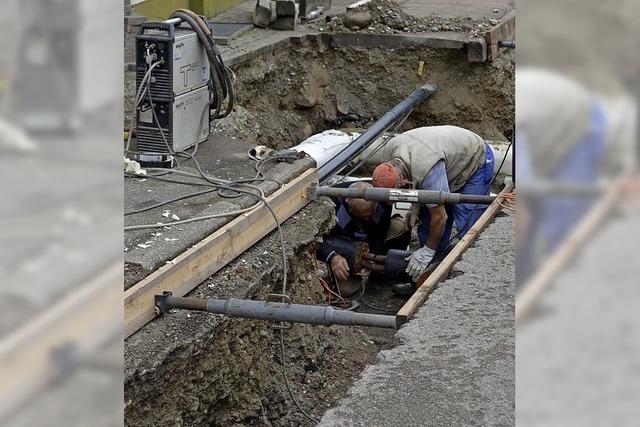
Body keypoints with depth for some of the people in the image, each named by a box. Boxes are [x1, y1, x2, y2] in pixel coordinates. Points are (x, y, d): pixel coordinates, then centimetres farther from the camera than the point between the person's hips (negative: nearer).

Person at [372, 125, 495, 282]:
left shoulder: (427, 171, -43)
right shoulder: (389, 151, -18)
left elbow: (440, 218, -33)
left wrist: (427, 251, -22)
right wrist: (416, 207, -4)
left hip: (475, 162, -8)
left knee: (467, 227, -18)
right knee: (426, 220, 5)